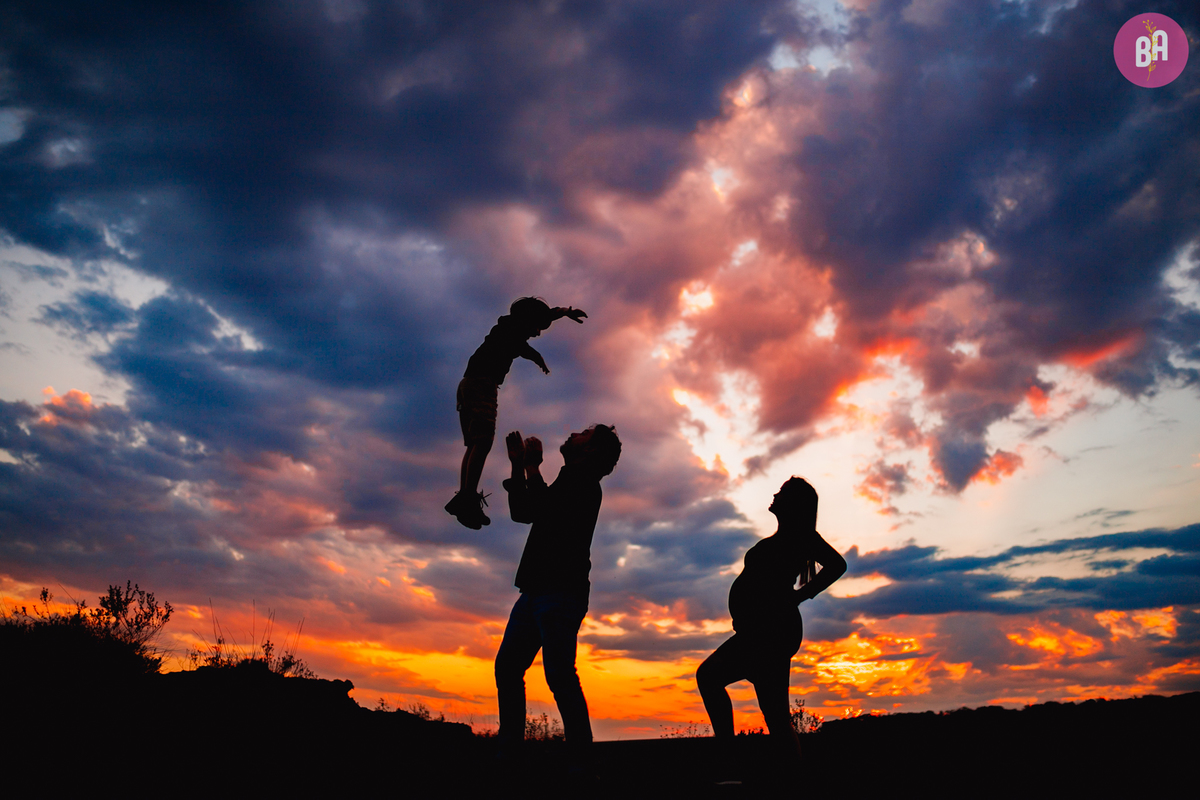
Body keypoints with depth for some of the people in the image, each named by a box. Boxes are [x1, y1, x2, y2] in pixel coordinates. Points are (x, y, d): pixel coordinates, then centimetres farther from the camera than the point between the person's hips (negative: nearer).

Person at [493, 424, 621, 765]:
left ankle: (580, 760, -10)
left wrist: (533, 466, -5)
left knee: (559, 675, -14)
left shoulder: (585, 485, -4)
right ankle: (509, 750, 11)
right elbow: (521, 511, 28)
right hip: (536, 591, 9)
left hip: (560, 594, -9)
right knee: (507, 666, 6)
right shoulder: (566, 485, 25)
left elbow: (545, 512, -18)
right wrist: (518, 465, 20)